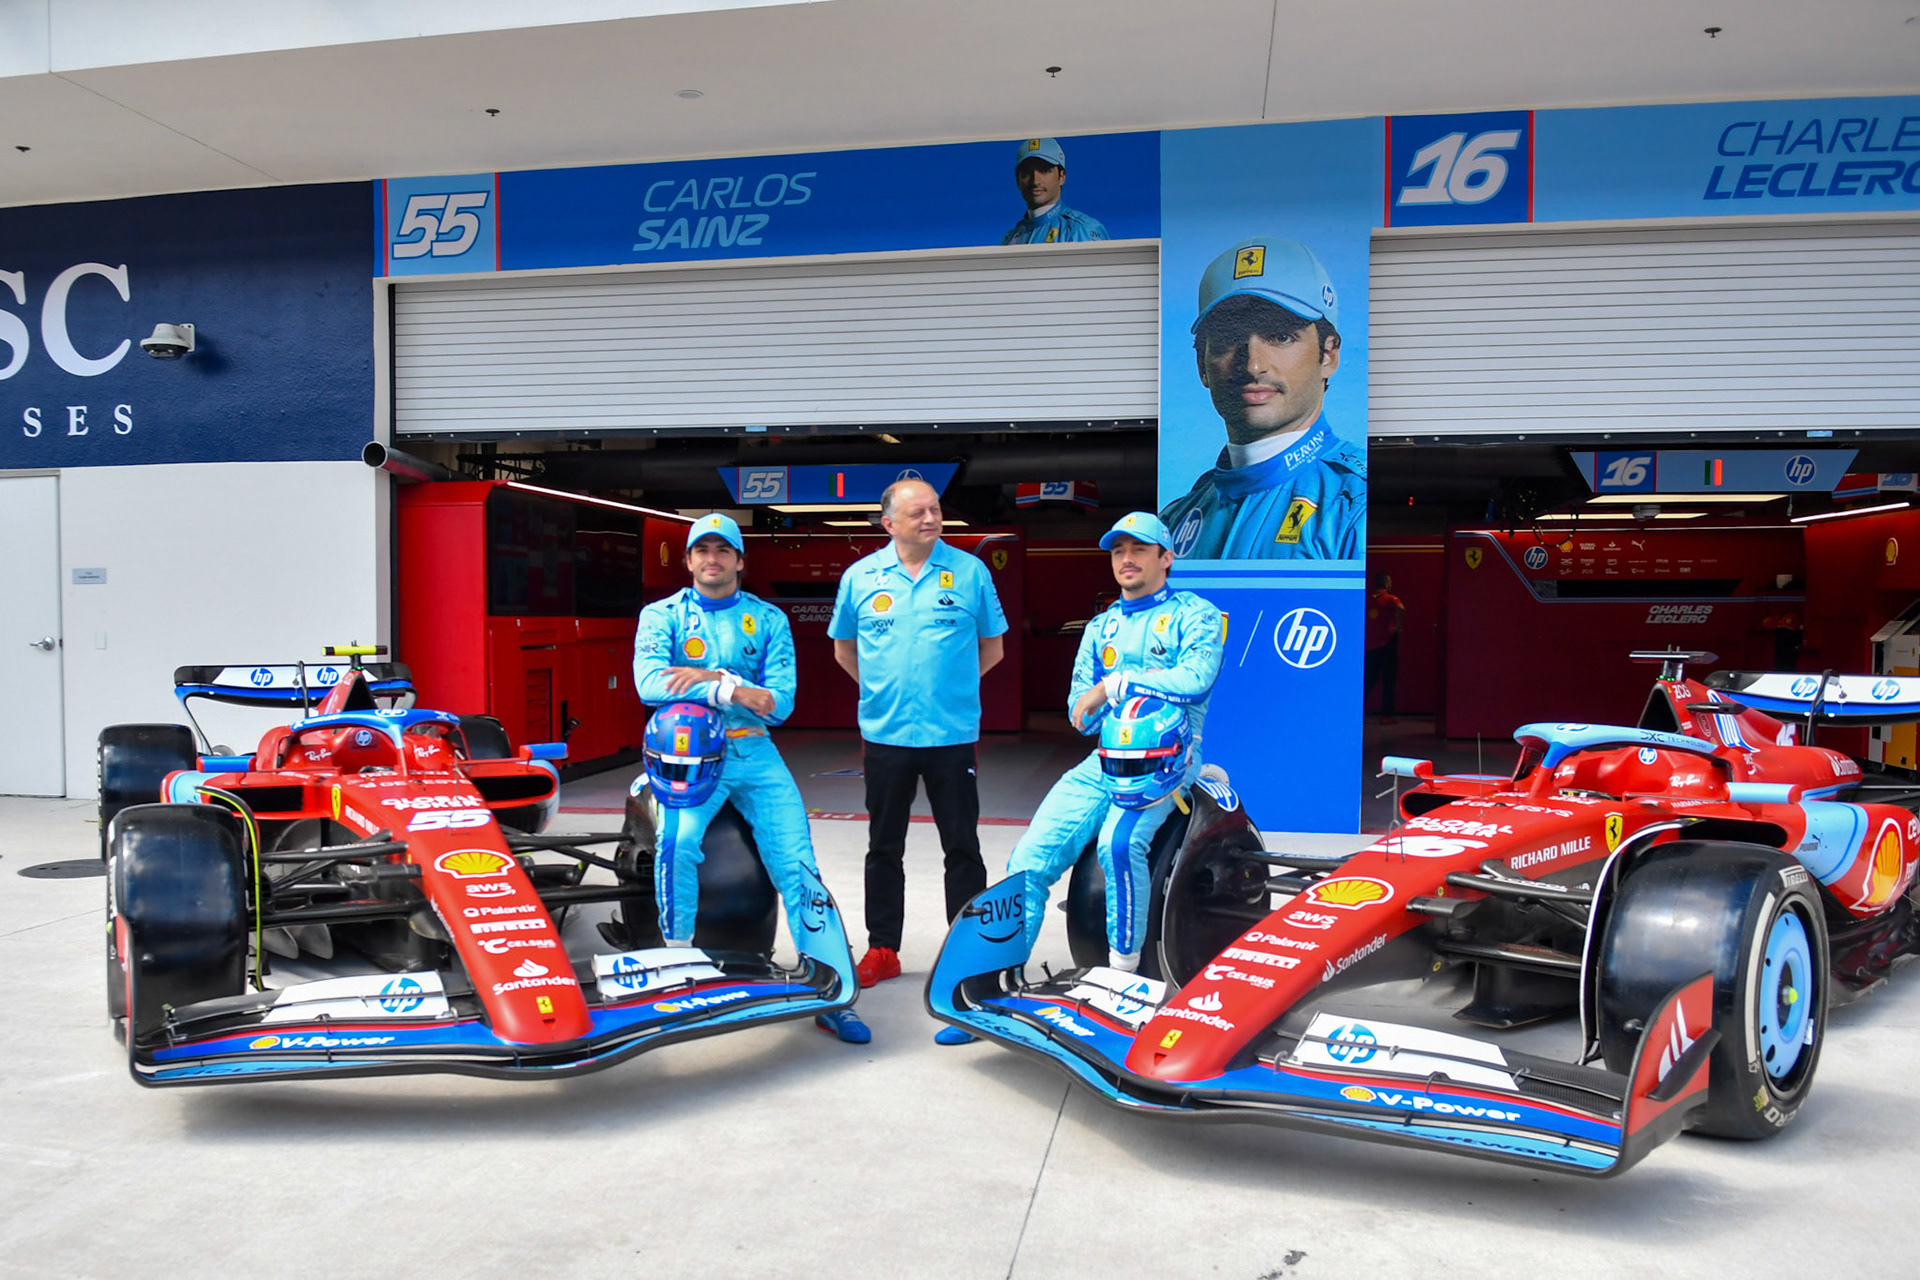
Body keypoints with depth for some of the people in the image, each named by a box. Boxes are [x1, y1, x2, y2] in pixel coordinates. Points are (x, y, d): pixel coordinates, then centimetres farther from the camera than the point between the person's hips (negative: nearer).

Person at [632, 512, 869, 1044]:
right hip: (688, 749, -1)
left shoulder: (768, 619, 10)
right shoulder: (661, 615, 8)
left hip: (753, 752, 1)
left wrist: (709, 678, -13)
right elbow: (651, 684, -11)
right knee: (678, 842, -29)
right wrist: (733, 690, -16)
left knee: (797, 864, -12)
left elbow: (780, 701, -1)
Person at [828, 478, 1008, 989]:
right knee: (884, 848, 12)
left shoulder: (970, 572, -1)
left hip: (953, 733, -1)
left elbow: (992, 647, 8)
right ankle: (882, 948, 24)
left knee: (962, 848, 6)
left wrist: (950, 685, 6)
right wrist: (884, 689, 11)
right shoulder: (860, 576, 2)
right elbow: (844, 649, 15)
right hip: (884, 734, 2)